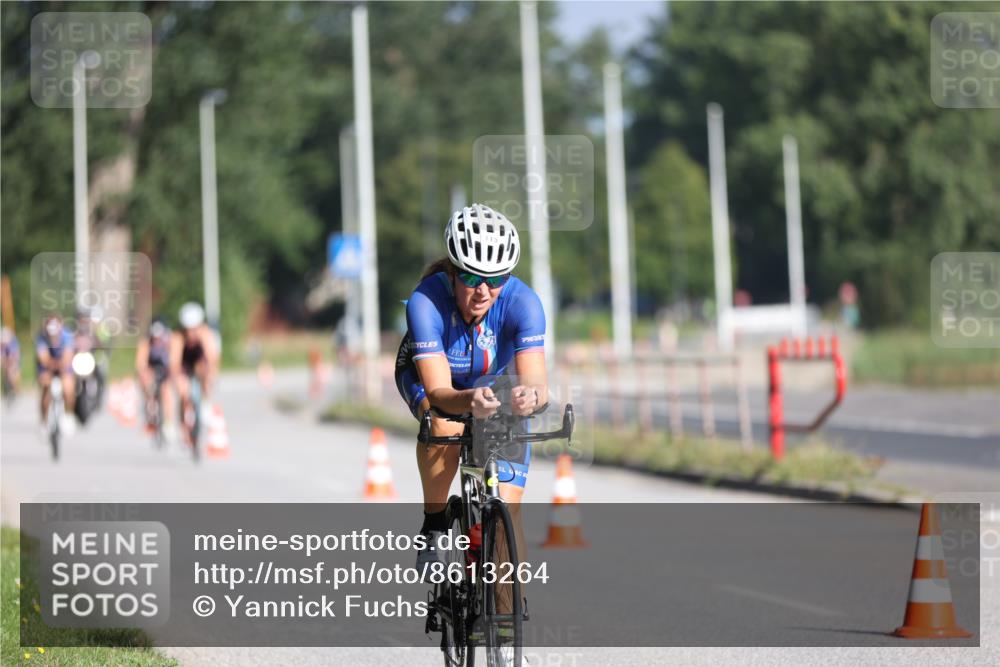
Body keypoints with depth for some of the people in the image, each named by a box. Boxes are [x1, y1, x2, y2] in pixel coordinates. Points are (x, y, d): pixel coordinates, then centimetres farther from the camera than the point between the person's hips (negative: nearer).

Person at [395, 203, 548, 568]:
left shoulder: (522, 302, -33)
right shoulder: (426, 301, -37)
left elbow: (535, 381, -42)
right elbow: (438, 392, -43)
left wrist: (529, 396, -66)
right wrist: (470, 400, -64)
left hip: (496, 381, 1)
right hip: (427, 372, -1)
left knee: (506, 509, -12)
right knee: (444, 426, -36)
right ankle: (433, 527, -14)